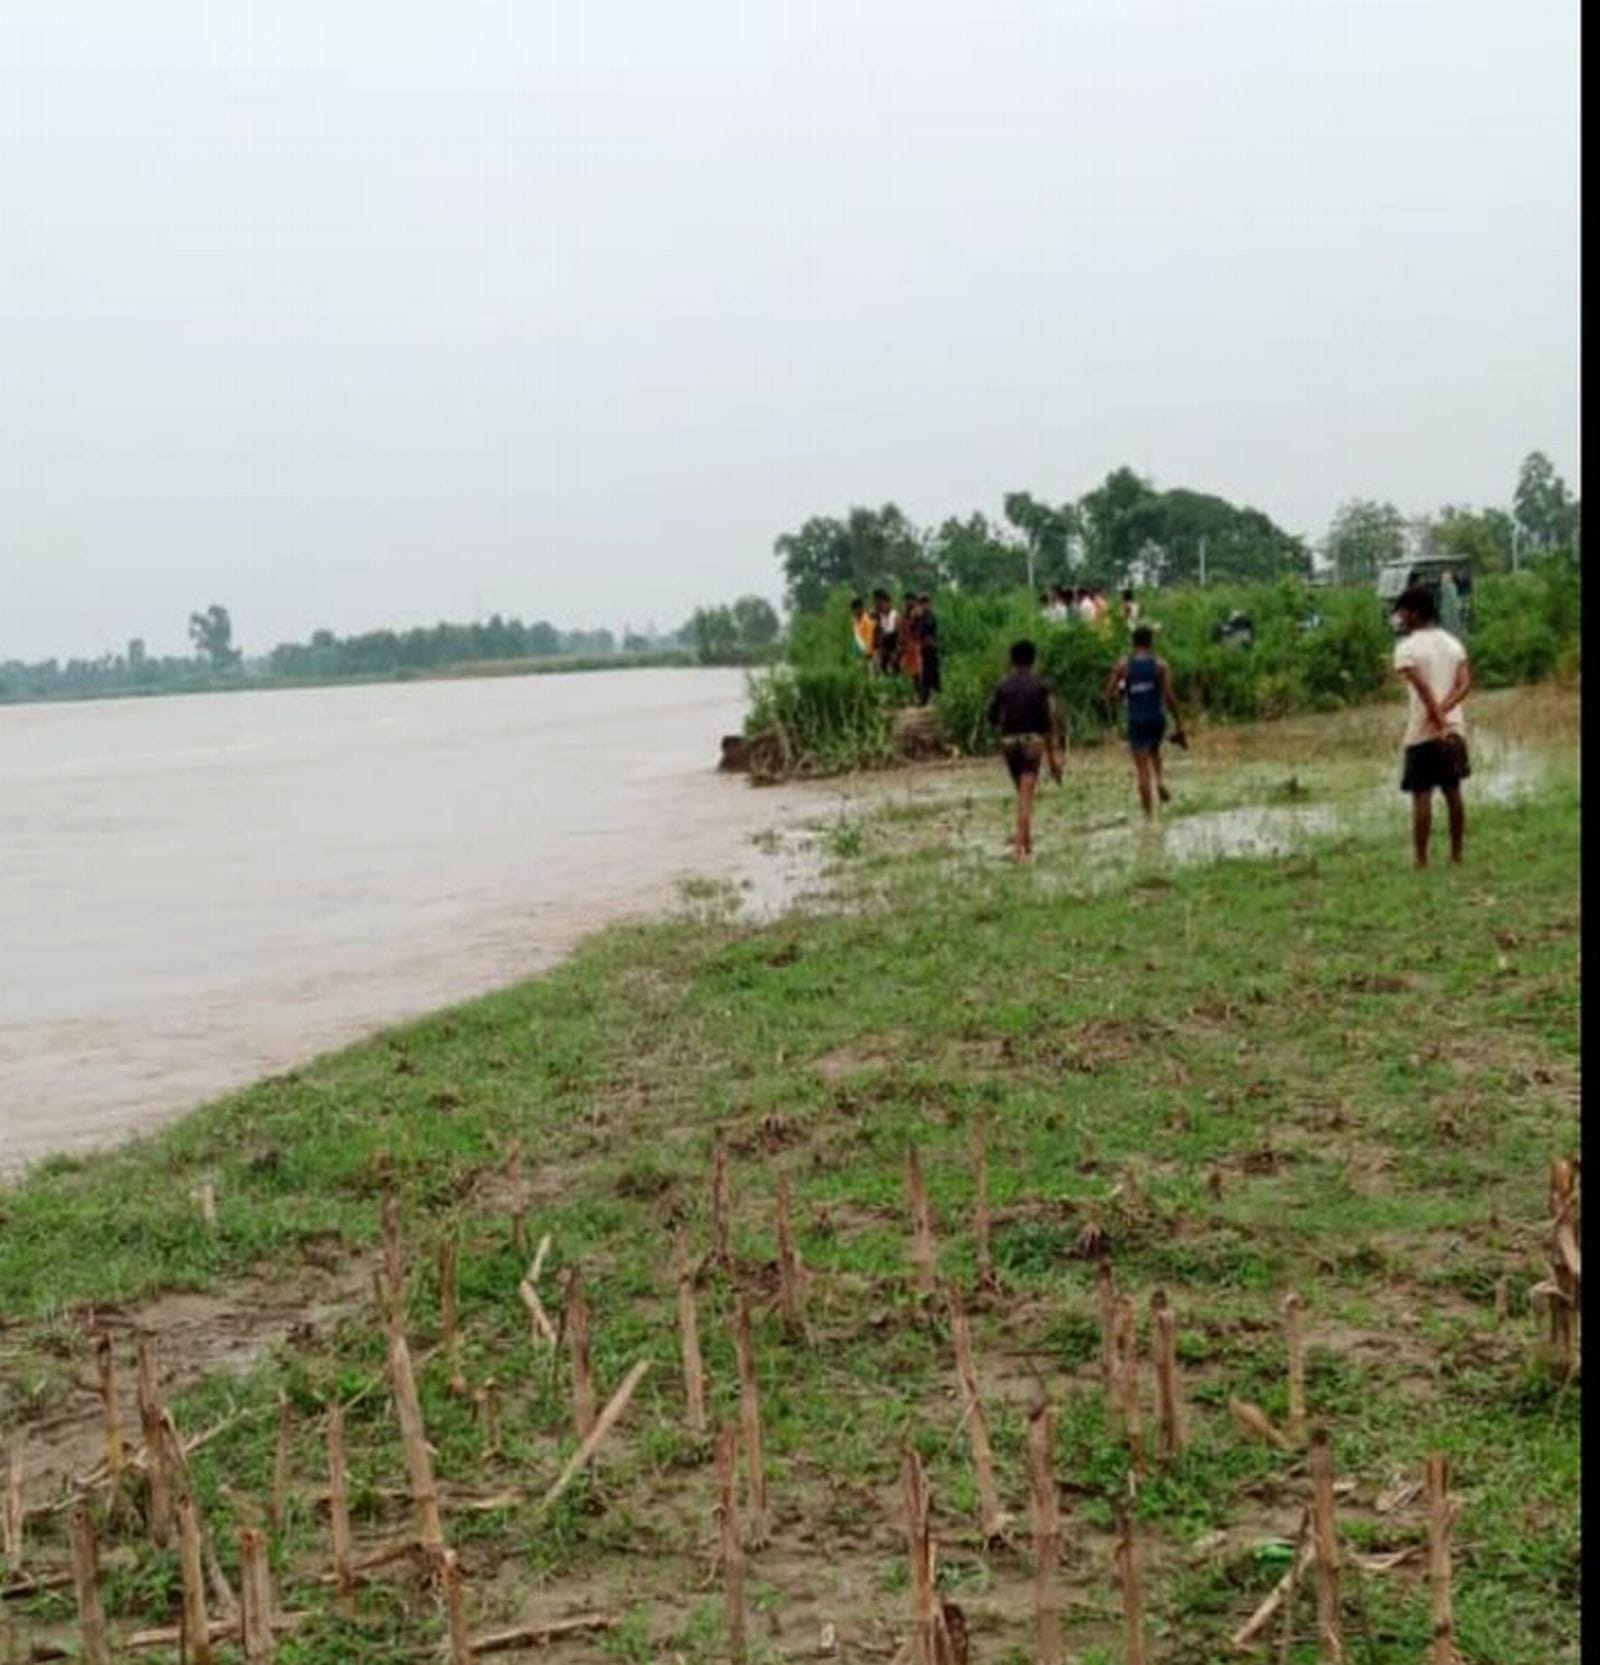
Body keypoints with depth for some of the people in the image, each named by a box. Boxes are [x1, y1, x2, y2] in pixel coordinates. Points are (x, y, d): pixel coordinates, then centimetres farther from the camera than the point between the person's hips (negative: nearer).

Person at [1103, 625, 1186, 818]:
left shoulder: (1122, 666, -1)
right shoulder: (1160, 665, -3)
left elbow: (1109, 695, -2)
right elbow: (1169, 697, -7)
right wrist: (1178, 725, -2)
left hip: (1136, 721, -1)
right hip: (1156, 719, 1)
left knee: (1142, 768, 2)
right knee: (1154, 750, 32)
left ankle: (1148, 814, 0)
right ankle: (1159, 781, 8)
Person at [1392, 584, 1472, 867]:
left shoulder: (1407, 647, -9)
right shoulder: (1453, 643, 10)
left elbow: (1424, 689, -19)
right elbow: (1465, 684, -3)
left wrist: (1440, 724, -19)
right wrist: (1442, 712, -12)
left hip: (1423, 732, -6)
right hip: (1455, 729, 6)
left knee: (1421, 797, -3)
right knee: (1453, 793, 12)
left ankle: (1421, 861, -3)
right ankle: (1457, 855, 17)